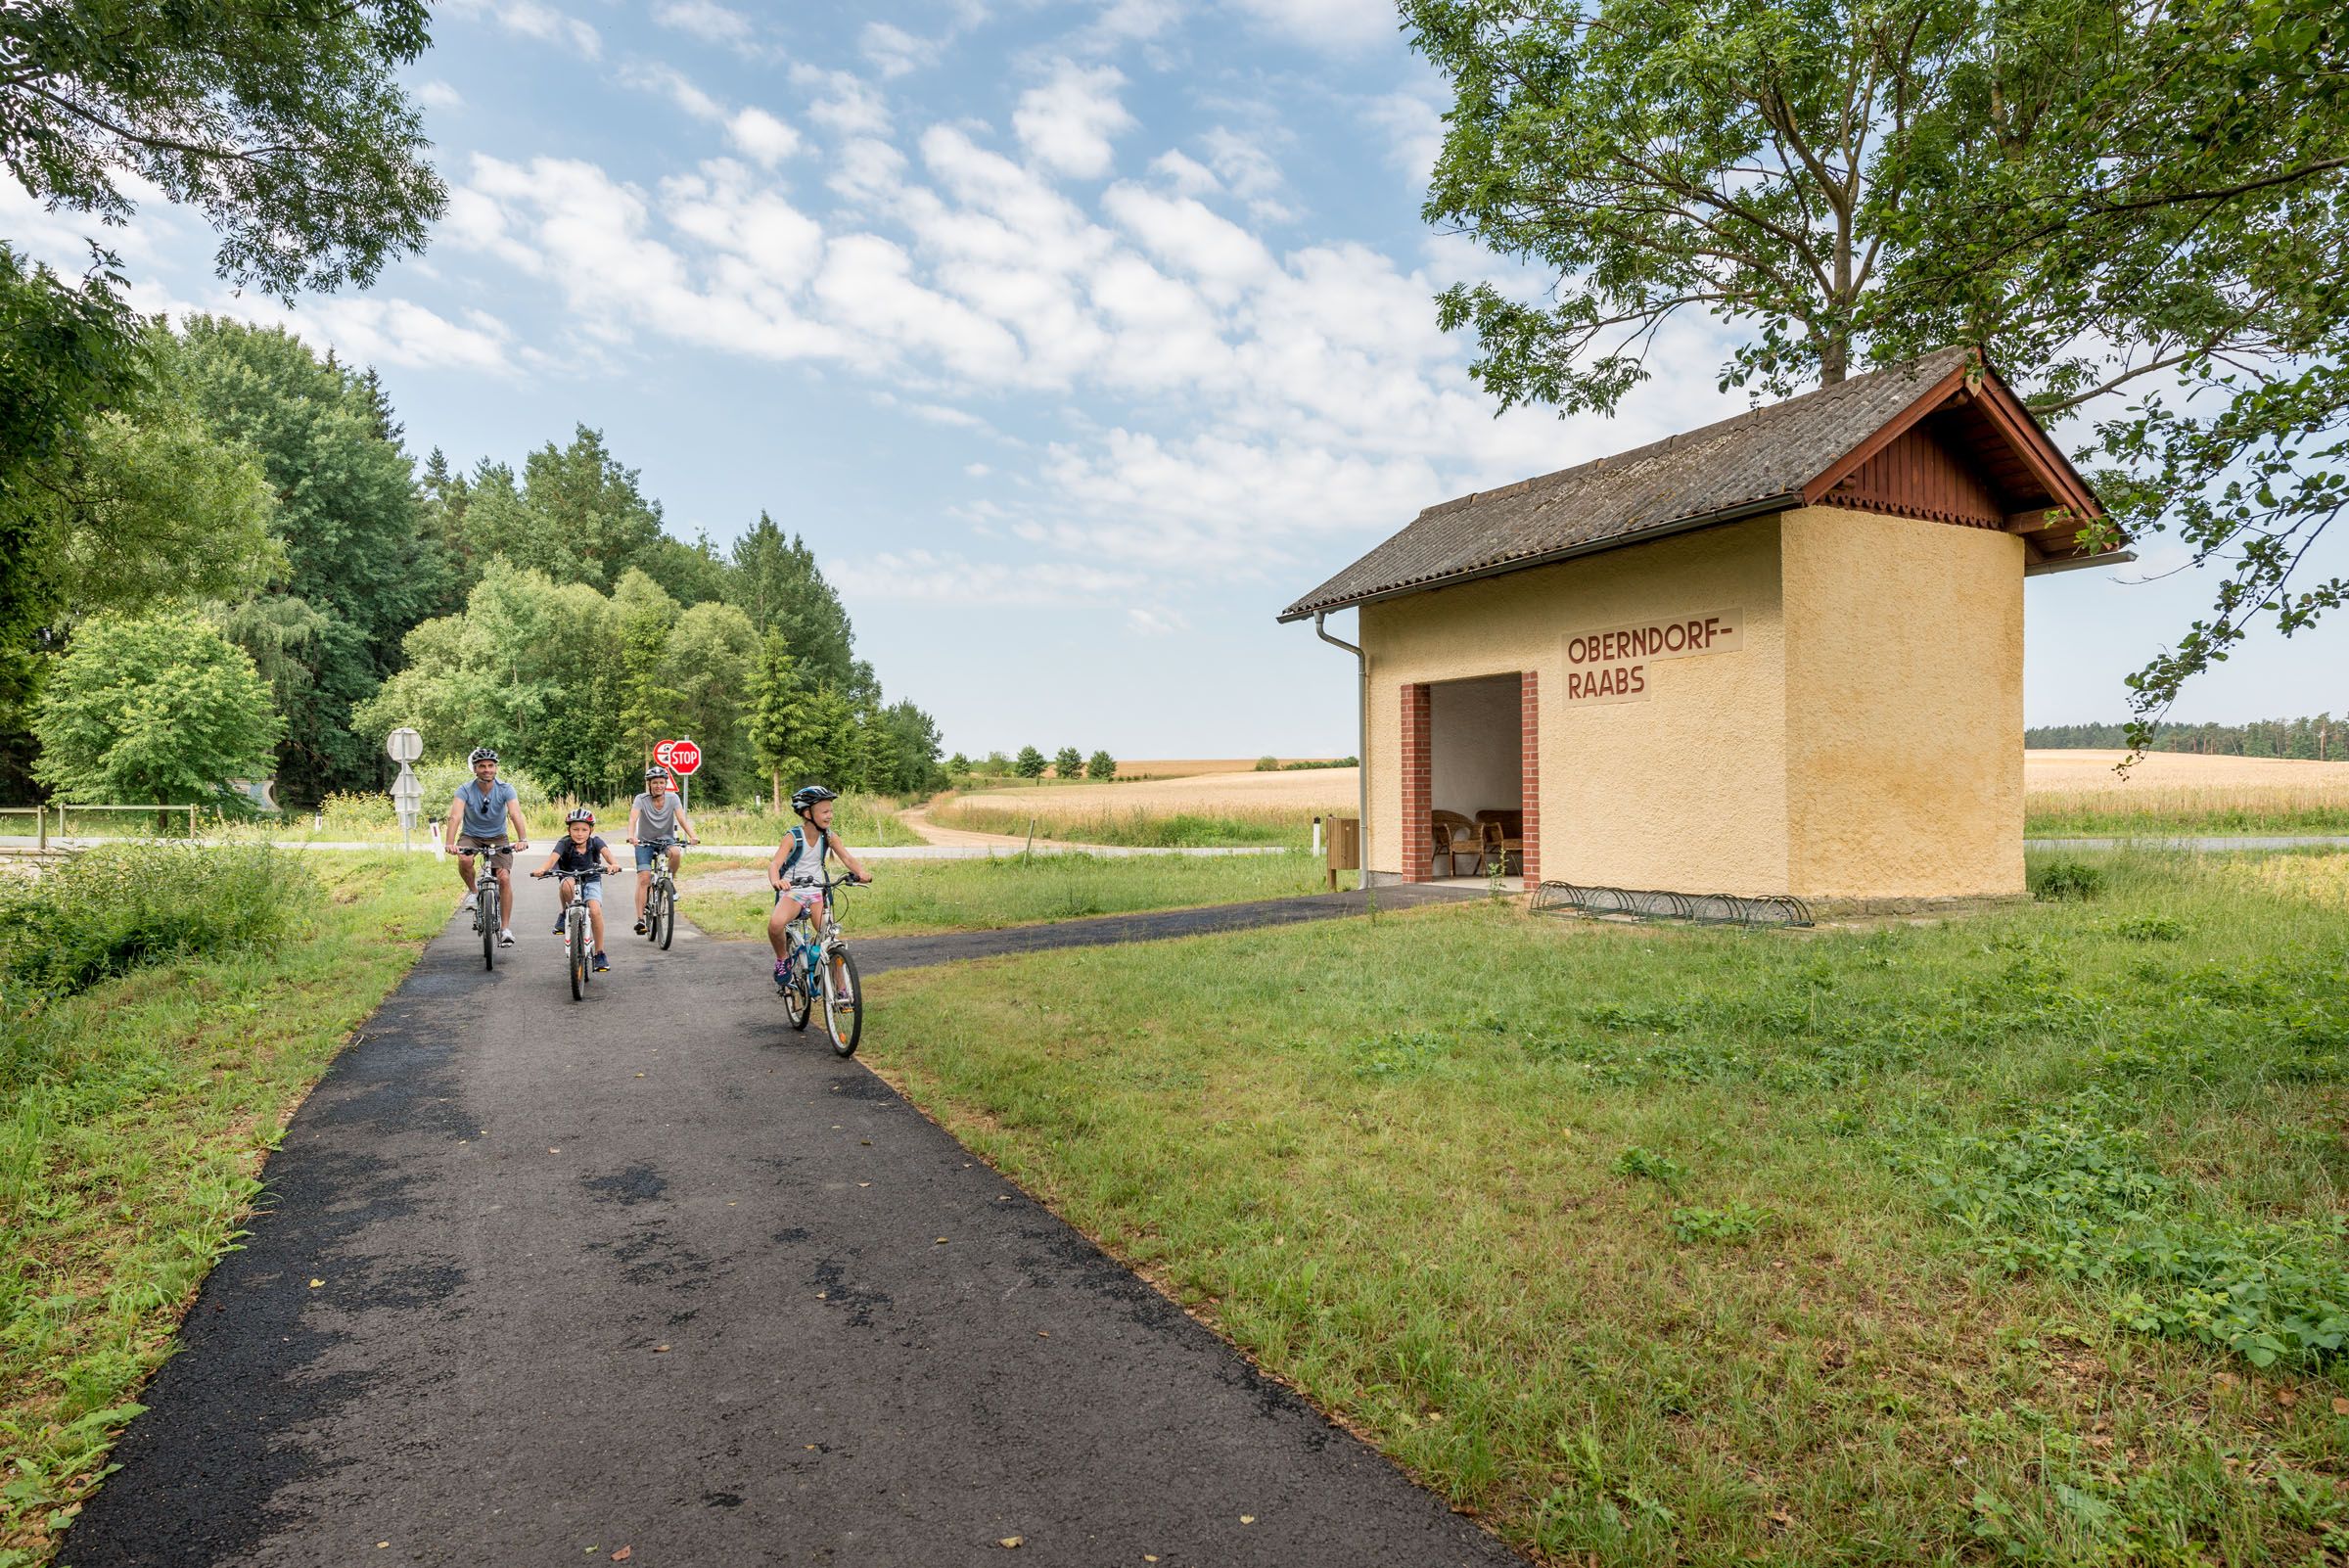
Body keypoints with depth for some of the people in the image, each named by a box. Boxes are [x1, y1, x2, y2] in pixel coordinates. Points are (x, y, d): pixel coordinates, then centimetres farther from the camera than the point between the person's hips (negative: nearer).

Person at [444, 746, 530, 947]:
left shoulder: (506, 789, -17)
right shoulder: (465, 790, -17)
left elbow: (515, 814, -31)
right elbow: (455, 816, -31)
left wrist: (522, 839, -49)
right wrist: (449, 843, -47)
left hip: (497, 837, 0)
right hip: (471, 836, 0)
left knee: (504, 878, -16)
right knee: (464, 860, -34)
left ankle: (506, 929, -9)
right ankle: (473, 890, -2)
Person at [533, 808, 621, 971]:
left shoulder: (595, 842, -14)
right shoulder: (565, 843, -15)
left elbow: (606, 852, -33)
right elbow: (554, 856, -32)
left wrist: (613, 864, -56)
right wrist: (543, 869, -54)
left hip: (591, 880, 0)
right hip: (570, 878, 0)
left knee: (595, 911, -24)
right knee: (567, 884, -38)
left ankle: (600, 953, -11)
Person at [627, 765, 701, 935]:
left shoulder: (672, 798, -8)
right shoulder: (641, 799, -12)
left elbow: (682, 818, -20)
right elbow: (633, 818, -27)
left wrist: (692, 836, -37)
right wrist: (631, 835, -47)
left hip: (666, 839, 1)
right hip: (645, 841, -1)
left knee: (676, 853, -34)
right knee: (644, 879, -15)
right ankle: (640, 919, -14)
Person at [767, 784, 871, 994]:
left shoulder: (828, 836, -3)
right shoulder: (793, 837, -14)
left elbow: (848, 859, -12)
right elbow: (775, 863, -27)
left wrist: (861, 872, -35)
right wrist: (775, 880, -50)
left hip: (816, 892, 3)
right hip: (792, 892, -3)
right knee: (775, 923, -33)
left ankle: (842, 990, 1)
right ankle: (783, 959, -4)